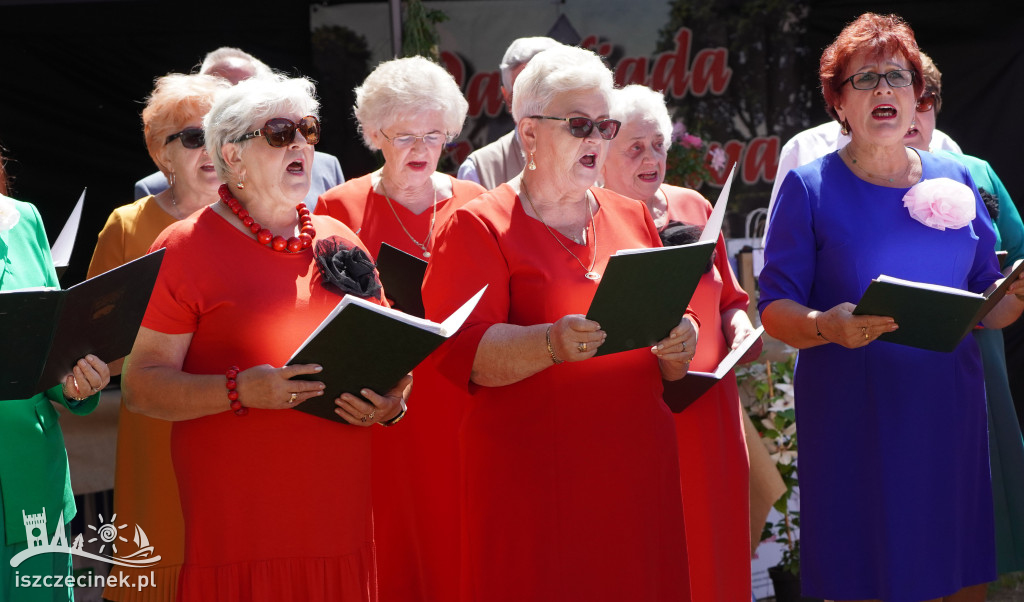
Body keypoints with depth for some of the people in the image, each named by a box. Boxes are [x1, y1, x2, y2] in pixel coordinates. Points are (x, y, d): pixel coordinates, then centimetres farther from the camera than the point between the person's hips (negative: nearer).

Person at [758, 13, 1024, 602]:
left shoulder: (958, 180, 11)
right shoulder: (809, 187, 0)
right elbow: (775, 307, -4)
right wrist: (826, 327, -25)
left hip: (948, 416, 4)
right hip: (853, 415, -3)